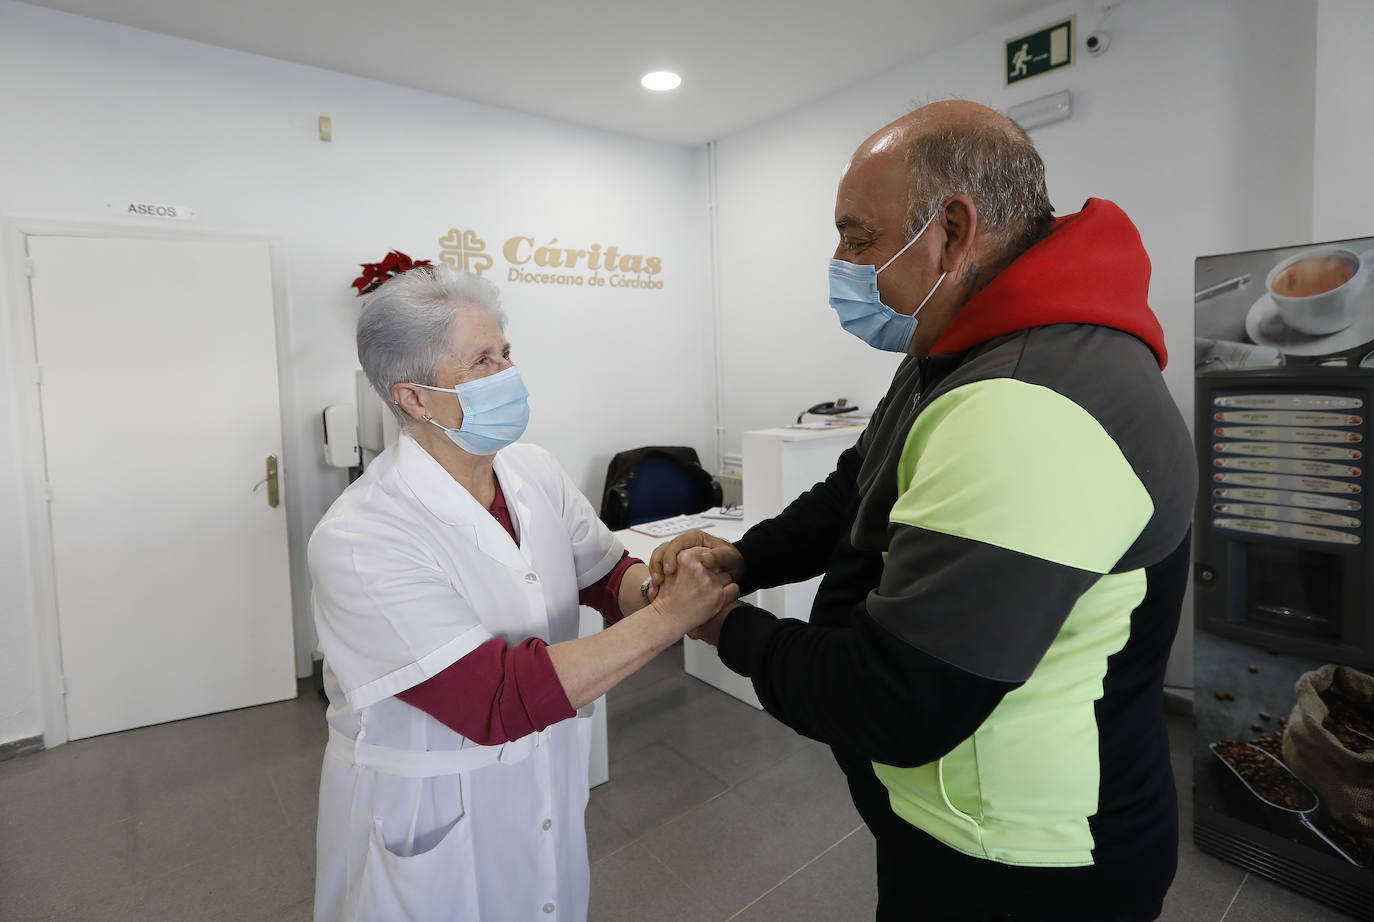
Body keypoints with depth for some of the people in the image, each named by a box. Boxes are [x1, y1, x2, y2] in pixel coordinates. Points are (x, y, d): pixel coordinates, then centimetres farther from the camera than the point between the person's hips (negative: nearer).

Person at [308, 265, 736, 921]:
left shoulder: (533, 471, -8)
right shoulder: (360, 539, -26)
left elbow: (608, 576, 1)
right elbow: (498, 701, -30)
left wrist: (660, 585, -22)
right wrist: (667, 618, -31)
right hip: (425, 817, -5)